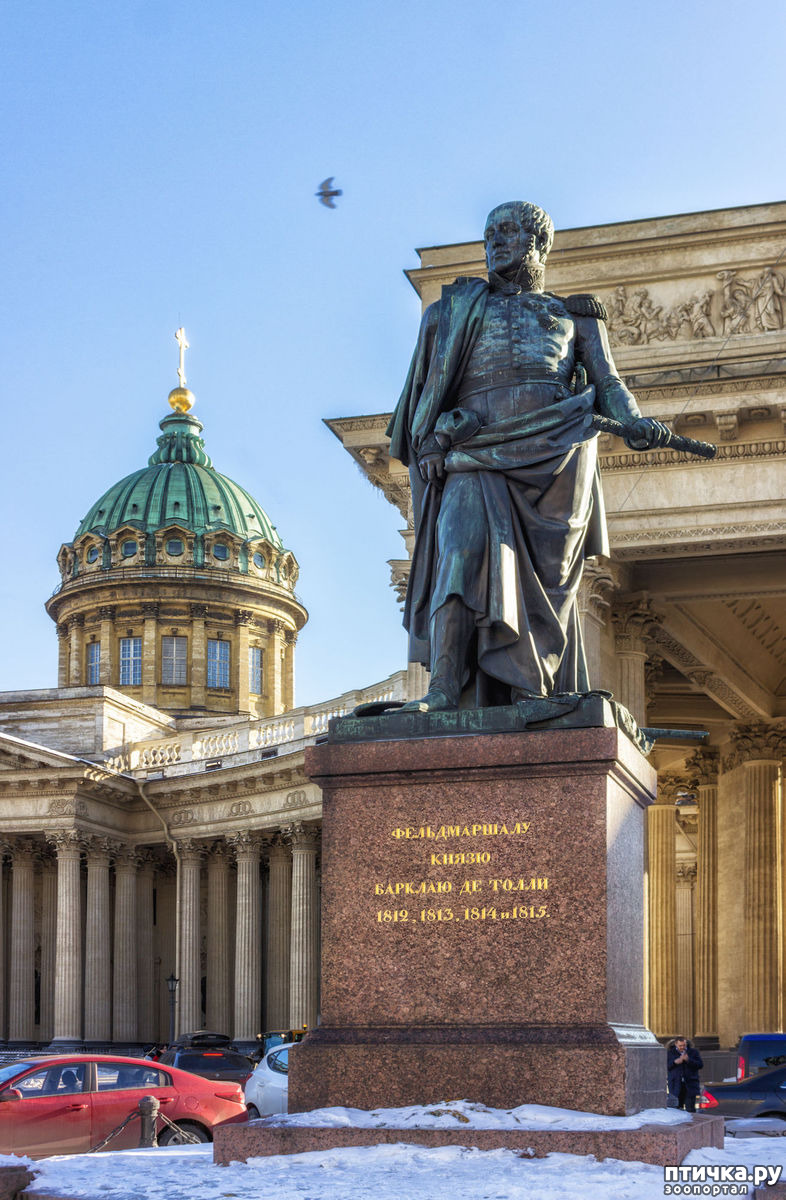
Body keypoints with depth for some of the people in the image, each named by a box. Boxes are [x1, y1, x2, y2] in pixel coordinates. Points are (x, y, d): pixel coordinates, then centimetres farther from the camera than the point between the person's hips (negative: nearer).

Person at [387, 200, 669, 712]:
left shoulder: (575, 314, 27)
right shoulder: (462, 308, 28)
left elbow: (608, 383, 15)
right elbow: (433, 382, 19)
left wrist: (635, 423, -6)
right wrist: (430, 439, 1)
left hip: (555, 450, 1)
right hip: (478, 455, -1)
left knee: (546, 576, -5)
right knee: (463, 550, -21)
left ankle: (532, 688, -5)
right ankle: (445, 687, -31)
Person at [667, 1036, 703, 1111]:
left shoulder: (693, 1052, 7)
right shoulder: (669, 1053, 7)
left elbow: (700, 1064, -3)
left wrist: (688, 1060, -15)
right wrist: (675, 1062, -14)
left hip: (690, 1085, 0)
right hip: (676, 1085, 0)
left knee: (690, 1109, -3)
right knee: (676, 1109, -4)